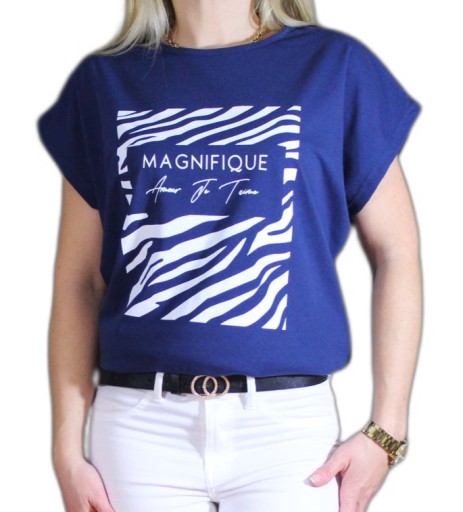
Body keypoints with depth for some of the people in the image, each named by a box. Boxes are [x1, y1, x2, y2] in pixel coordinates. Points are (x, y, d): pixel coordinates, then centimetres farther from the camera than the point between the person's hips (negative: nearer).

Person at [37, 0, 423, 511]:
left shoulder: (336, 66, 4)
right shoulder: (104, 81, 9)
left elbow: (395, 254, 5)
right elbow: (78, 280, 7)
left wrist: (386, 433, -1)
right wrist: (67, 449, 2)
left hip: (287, 418, -1)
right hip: (138, 424, 1)